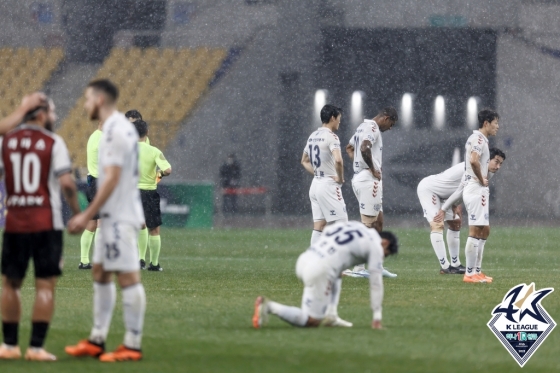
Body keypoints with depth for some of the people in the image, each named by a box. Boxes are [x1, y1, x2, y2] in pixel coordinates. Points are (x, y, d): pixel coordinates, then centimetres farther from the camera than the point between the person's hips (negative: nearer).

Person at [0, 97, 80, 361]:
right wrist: (77, 213, -1)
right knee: (45, 285, 1)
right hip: (47, 224, -3)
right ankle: (36, 347, -4)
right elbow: (66, 182, -12)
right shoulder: (53, 143, -5)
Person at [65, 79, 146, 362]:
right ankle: (96, 341, 17)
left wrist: (87, 215, -17)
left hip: (121, 217, -11)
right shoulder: (117, 128, 15)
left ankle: (132, 345, -5)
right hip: (112, 216, 11)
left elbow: (112, 178, -20)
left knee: (128, 276, -7)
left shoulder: (116, 130, -16)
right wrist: (91, 215, 19)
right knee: (101, 274, 13)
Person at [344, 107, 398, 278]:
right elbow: (364, 148, -30)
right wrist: (373, 169, -18)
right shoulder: (372, 128, -12)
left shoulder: (363, 127, 18)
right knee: (367, 224, -7)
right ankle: (358, 268, -7)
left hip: (360, 178, 10)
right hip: (369, 180, -10)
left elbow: (349, 148, 32)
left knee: (378, 222, 15)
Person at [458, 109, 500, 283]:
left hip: (480, 191, 11)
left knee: (484, 231, 14)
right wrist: (481, 180, -17)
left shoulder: (480, 139, 18)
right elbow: (474, 160, -30)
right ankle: (470, 273, -7)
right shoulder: (478, 139, -13)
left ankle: (475, 271, 17)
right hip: (476, 190, -11)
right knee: (475, 232, -9)